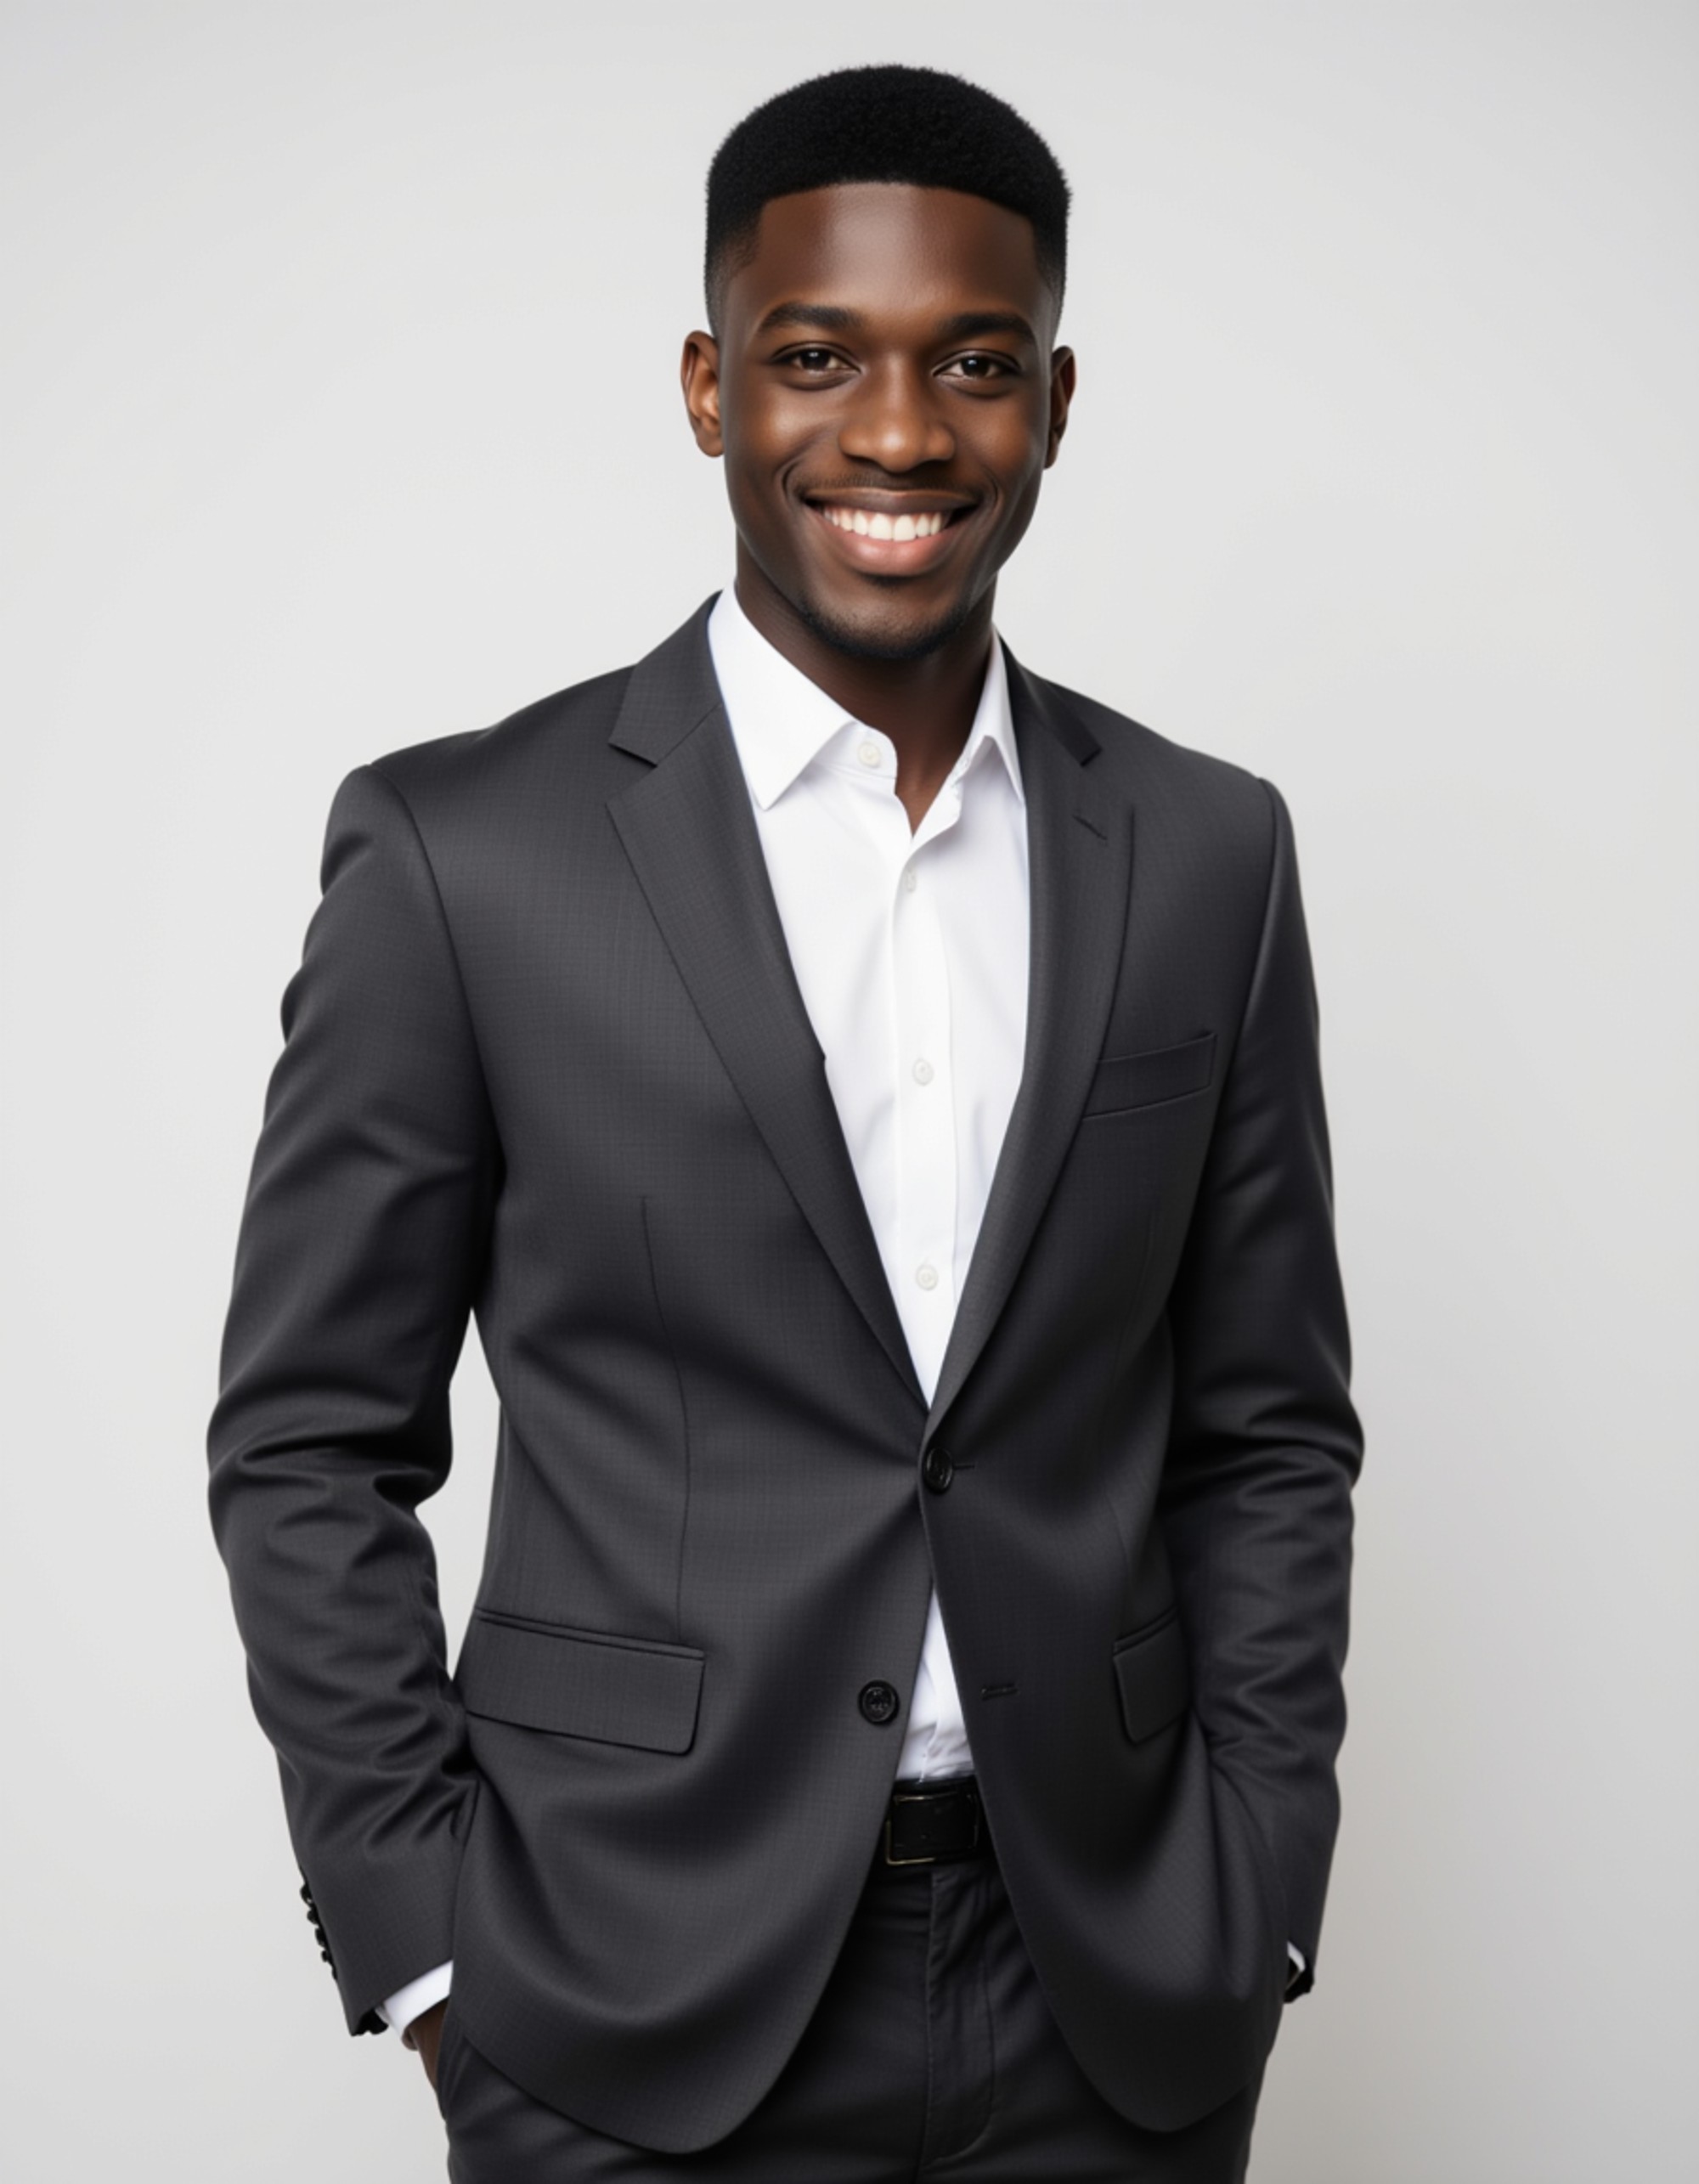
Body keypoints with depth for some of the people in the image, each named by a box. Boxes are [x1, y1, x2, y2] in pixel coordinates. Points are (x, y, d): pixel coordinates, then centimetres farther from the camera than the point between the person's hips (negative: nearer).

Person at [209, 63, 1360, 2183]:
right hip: (640, 2012, -2)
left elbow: (1268, 1431, 6)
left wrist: (1250, 1915, 1)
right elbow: (310, 1446, -3)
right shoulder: (461, 850, -7)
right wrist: (429, 1947, -6)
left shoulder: (1206, 853, 2)